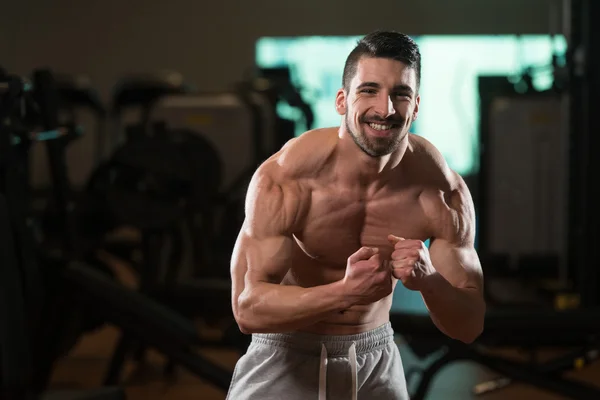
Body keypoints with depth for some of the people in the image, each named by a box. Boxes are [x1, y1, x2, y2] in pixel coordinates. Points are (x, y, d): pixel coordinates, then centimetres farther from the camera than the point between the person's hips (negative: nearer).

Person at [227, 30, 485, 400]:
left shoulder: (444, 190, -14)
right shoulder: (283, 178, -22)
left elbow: (471, 325, -11)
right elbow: (248, 308, -25)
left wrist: (429, 280, -32)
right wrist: (345, 291, -39)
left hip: (376, 361, 3)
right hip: (287, 357, -2)